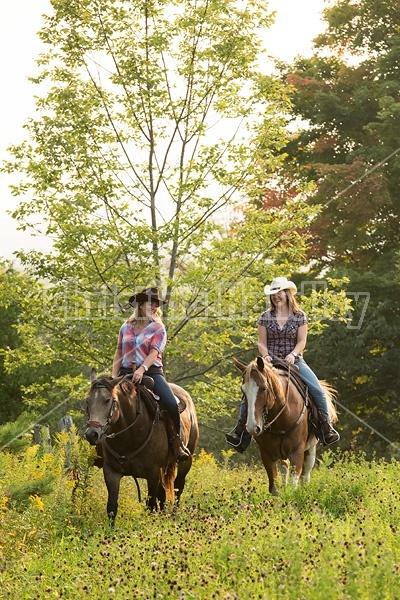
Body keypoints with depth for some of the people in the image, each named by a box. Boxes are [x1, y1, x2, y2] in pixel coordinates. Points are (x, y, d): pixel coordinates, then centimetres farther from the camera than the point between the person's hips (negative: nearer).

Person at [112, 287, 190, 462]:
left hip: (151, 371, -3)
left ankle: (177, 442, -7)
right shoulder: (126, 327, 13)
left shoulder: (158, 328, 5)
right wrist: (114, 376, 1)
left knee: (171, 403, -24)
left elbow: (154, 352, -9)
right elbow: (119, 352, 14)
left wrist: (142, 369, -26)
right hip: (127, 372, 3)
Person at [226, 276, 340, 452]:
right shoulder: (265, 317, 5)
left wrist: (293, 354, -20)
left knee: (317, 390, -20)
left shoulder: (300, 316, 3)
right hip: (270, 362, 1)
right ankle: (240, 431, -14)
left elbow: (302, 341, -1)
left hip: (294, 361, -1)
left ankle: (326, 428, -4)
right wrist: (266, 355, -16)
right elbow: (261, 343, 3)